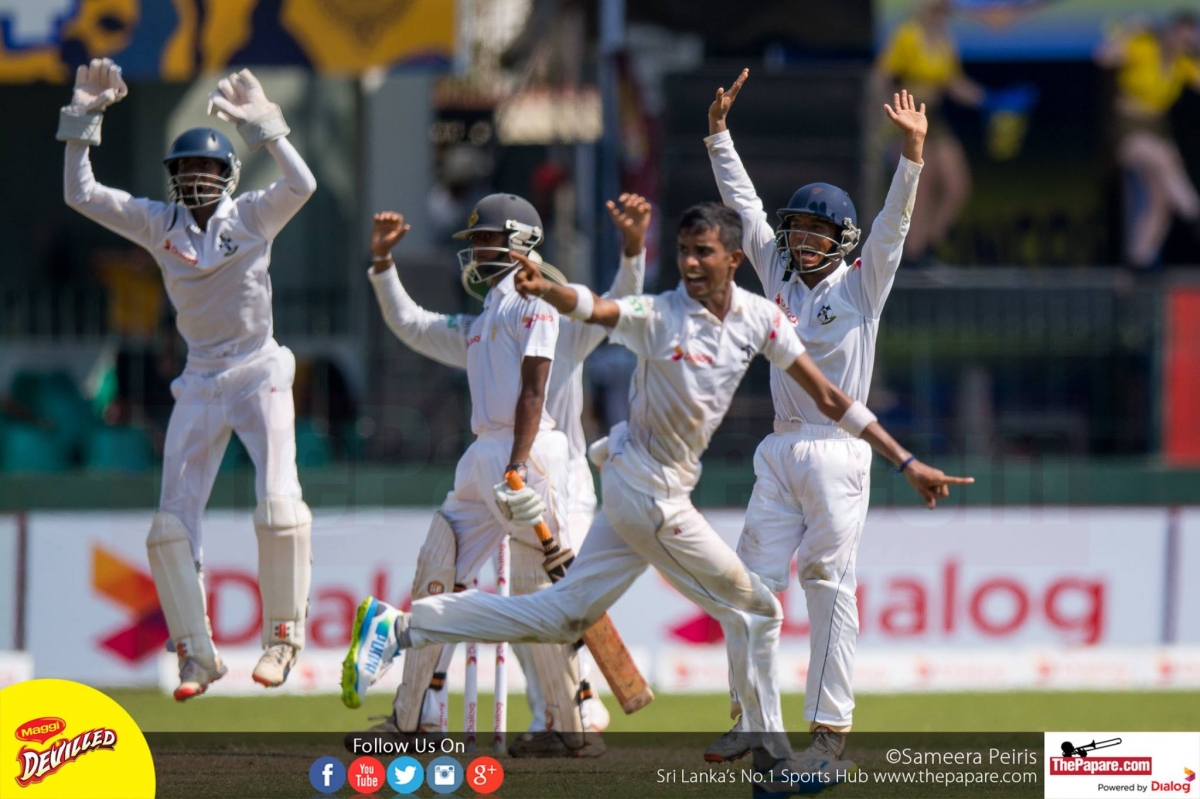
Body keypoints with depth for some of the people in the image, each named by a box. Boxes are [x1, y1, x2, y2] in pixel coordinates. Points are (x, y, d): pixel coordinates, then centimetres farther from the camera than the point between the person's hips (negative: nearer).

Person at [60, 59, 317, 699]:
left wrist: (261, 126, -29)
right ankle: (196, 652, 8)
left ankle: (282, 634, -4)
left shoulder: (251, 217, -4)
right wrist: (83, 120, -10)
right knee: (172, 523, -1)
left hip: (259, 375, -4)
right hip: (199, 382, 4)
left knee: (279, 504, -19)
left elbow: (301, 185, -24)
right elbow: (80, 194, -2)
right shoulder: (159, 225, 3)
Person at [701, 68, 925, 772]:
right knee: (755, 581, 2)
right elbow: (744, 206, 14)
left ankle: (831, 730, -5)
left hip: (837, 454, -6)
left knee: (830, 588, -5)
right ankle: (753, 719, 7)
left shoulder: (861, 287, 0)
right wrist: (719, 131, 9)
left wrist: (913, 151, -25)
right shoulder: (780, 277, 13)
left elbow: (892, 225, -12)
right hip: (781, 450, 6)